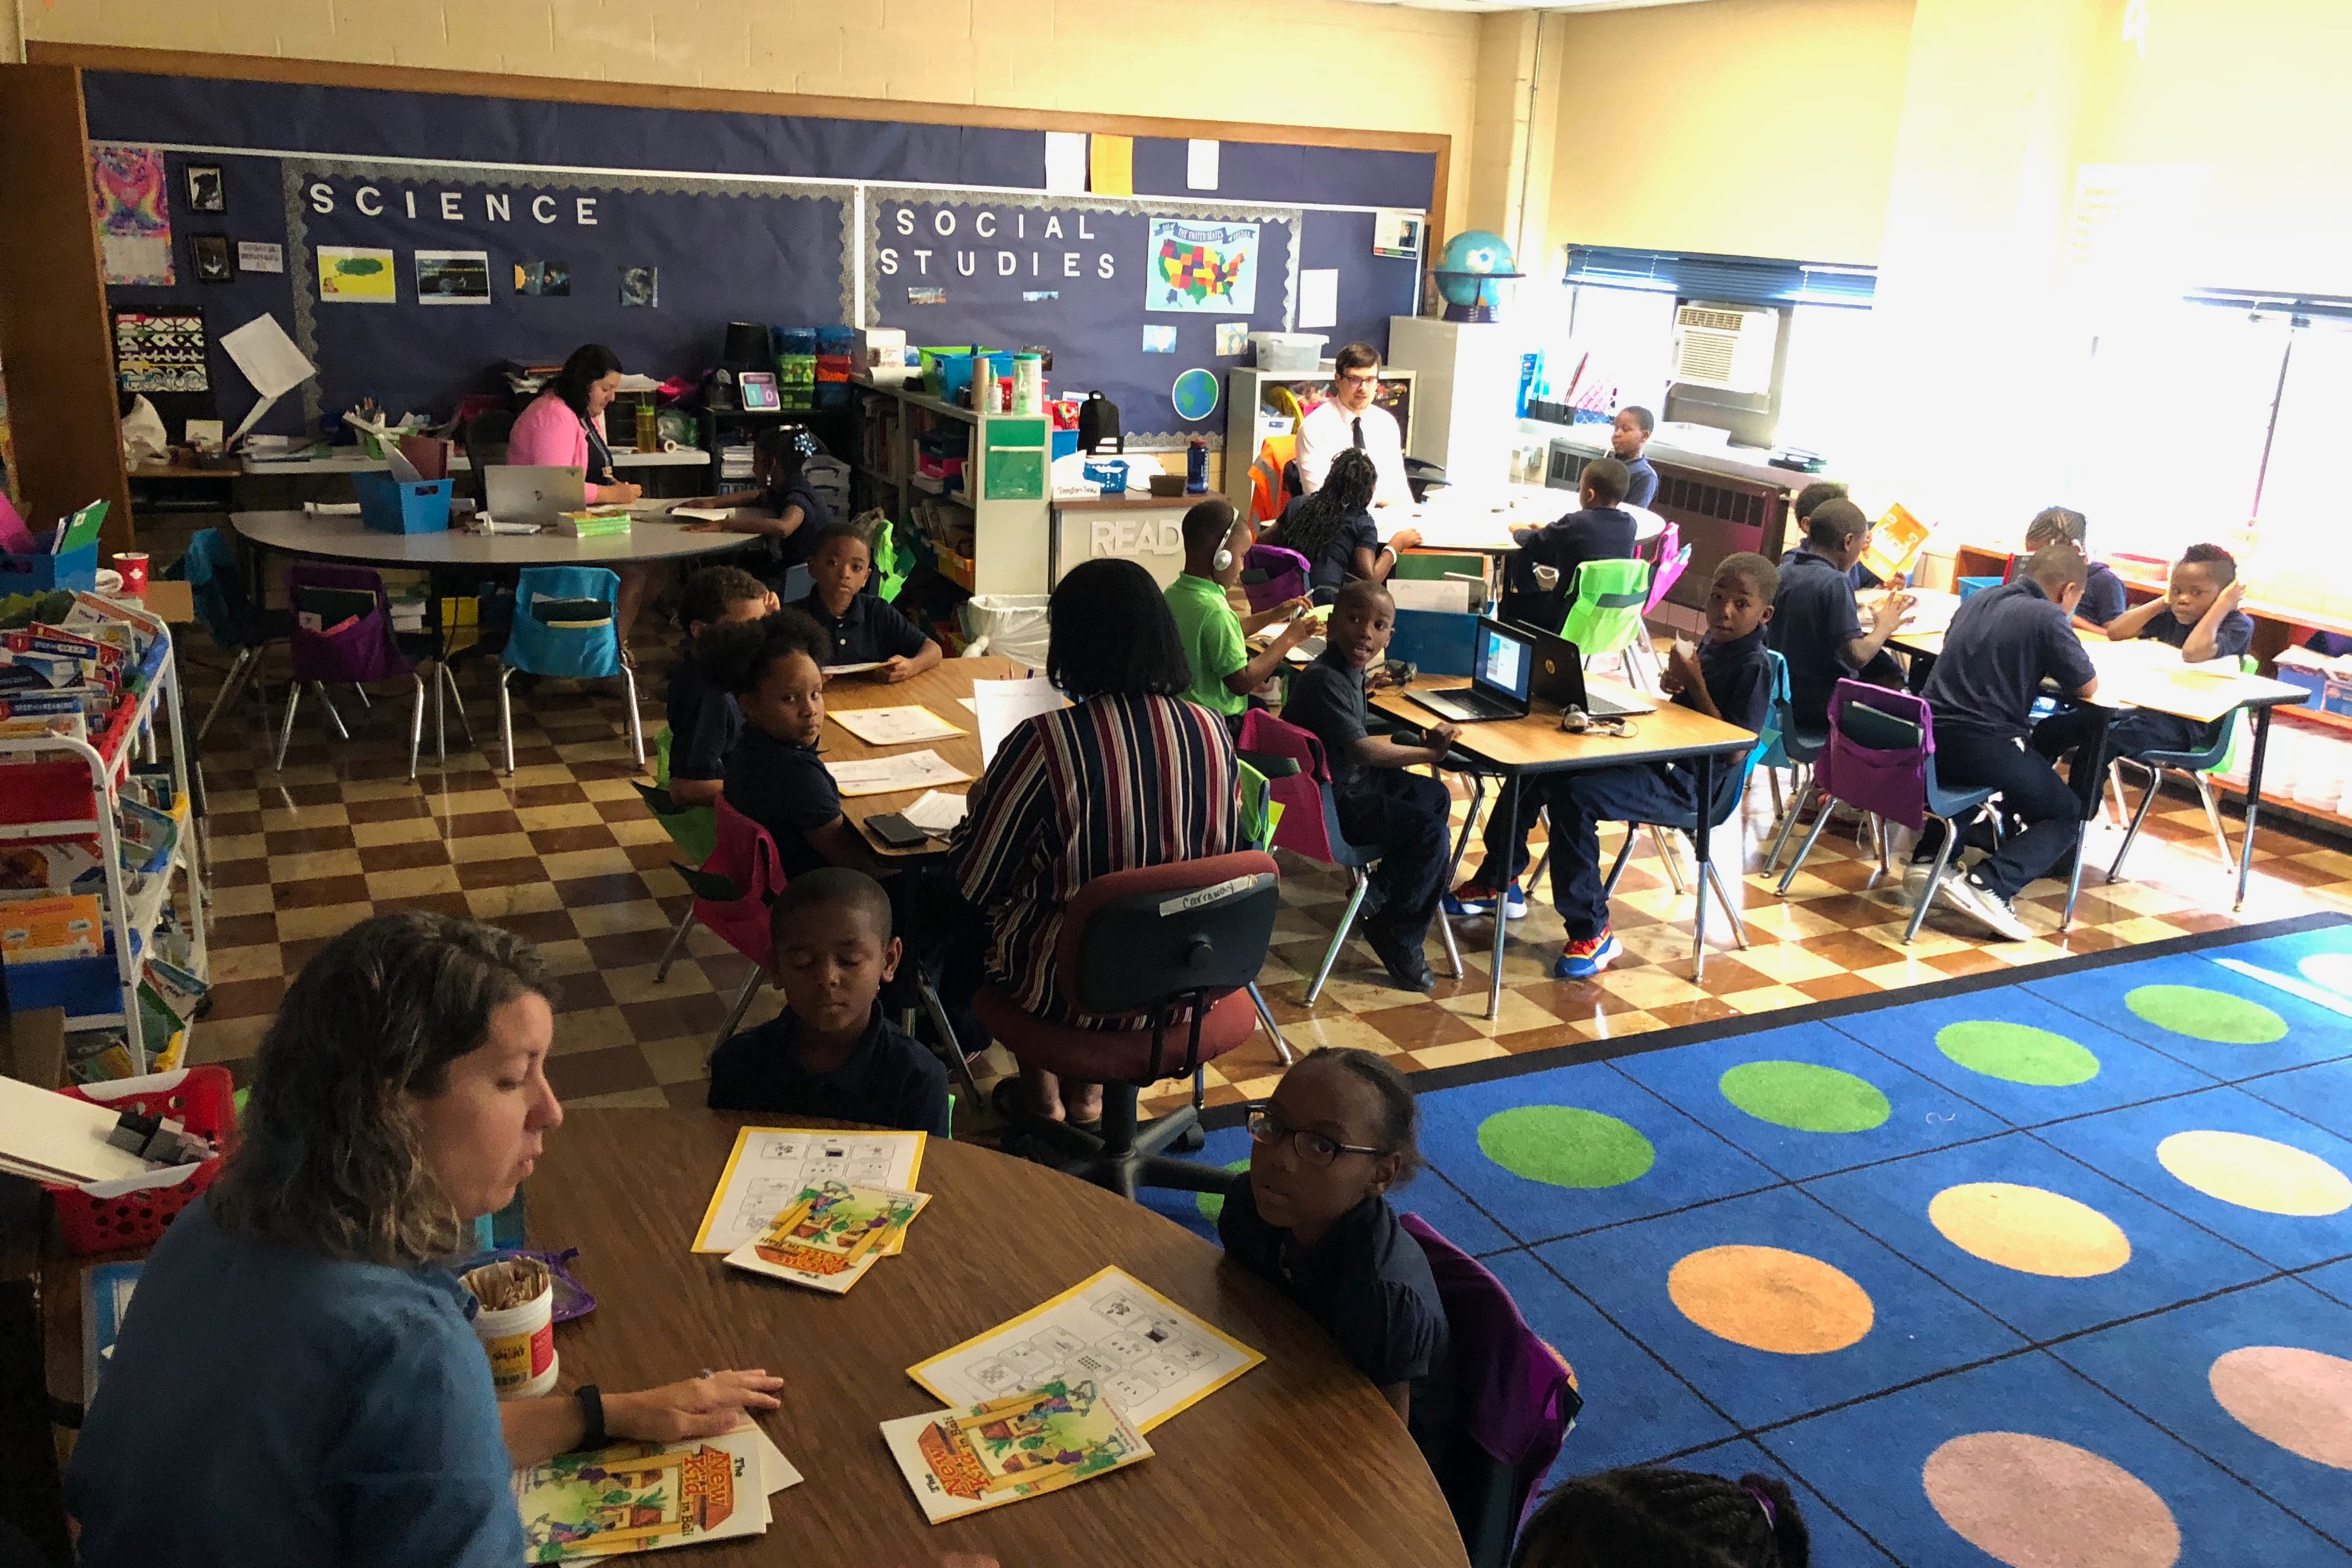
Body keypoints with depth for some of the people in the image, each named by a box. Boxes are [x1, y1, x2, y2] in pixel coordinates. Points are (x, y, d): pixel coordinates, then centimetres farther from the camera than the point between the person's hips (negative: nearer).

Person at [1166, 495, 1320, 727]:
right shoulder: (1215, 611, -26)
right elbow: (1242, 682, -23)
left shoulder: (1174, 593, 2)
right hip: (1217, 722, -9)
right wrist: (1288, 639, -14)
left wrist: (1275, 615, 13)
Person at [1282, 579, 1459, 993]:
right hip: (1329, 804, -11)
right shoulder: (1325, 680, -26)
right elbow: (1360, 749, -32)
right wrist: (1429, 753, -25)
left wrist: (1419, 741, 3)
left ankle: (1382, 890, 32)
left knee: (1435, 798, 21)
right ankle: (1397, 939, -2)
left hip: (1348, 781, 11)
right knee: (1430, 834, -18)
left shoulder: (1350, 673, 6)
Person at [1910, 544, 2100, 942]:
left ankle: (1929, 858, 21)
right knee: (2067, 815, 12)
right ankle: (1989, 885, -12)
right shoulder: (2048, 617, -6)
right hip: (1984, 744, -7)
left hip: (1931, 735, 7)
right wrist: (2057, 667, 20)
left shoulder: (1979, 600, 14)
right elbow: (2088, 688, 1)